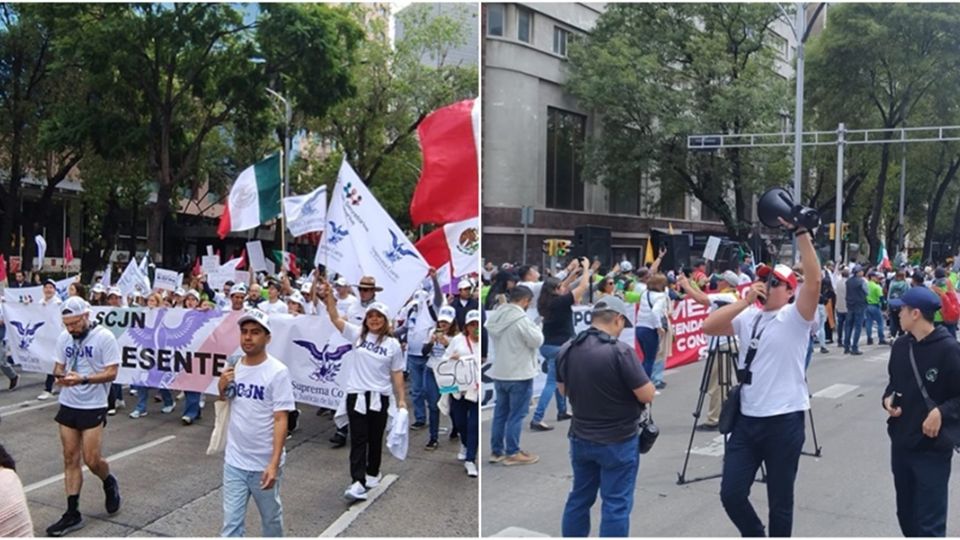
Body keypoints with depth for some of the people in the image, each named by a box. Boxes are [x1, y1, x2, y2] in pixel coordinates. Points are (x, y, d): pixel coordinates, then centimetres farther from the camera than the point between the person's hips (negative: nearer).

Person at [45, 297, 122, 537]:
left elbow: (111, 372, -13)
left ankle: (109, 483, 30)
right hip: (68, 405, 5)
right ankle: (72, 514, 13)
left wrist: (83, 379, -26)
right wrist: (60, 376, -11)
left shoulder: (104, 337, -13)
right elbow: (58, 365, 12)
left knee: (91, 460, -3)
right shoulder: (63, 337, 4)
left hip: (93, 407, -5)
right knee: (70, 459, 6)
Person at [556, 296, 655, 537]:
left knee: (579, 497, 18)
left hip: (580, 438, 6)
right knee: (616, 503, 3)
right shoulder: (621, 351, -21)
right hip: (618, 441, -6)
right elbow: (648, 395, -16)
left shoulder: (566, 350, -1)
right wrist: (636, 382, 3)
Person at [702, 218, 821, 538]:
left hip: (784, 421, -5)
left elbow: (814, 280, -22)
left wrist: (800, 232, -26)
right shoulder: (748, 316, 10)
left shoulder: (794, 317, -6)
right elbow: (708, 327, -2)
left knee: (780, 501, 9)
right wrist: (745, 301, -8)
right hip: (746, 418, 5)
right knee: (731, 493, 7)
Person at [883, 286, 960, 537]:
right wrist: (888, 398, -1)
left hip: (933, 449, -6)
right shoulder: (900, 345, 4)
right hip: (901, 444, 6)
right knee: (906, 514, 20)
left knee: (930, 525, -1)